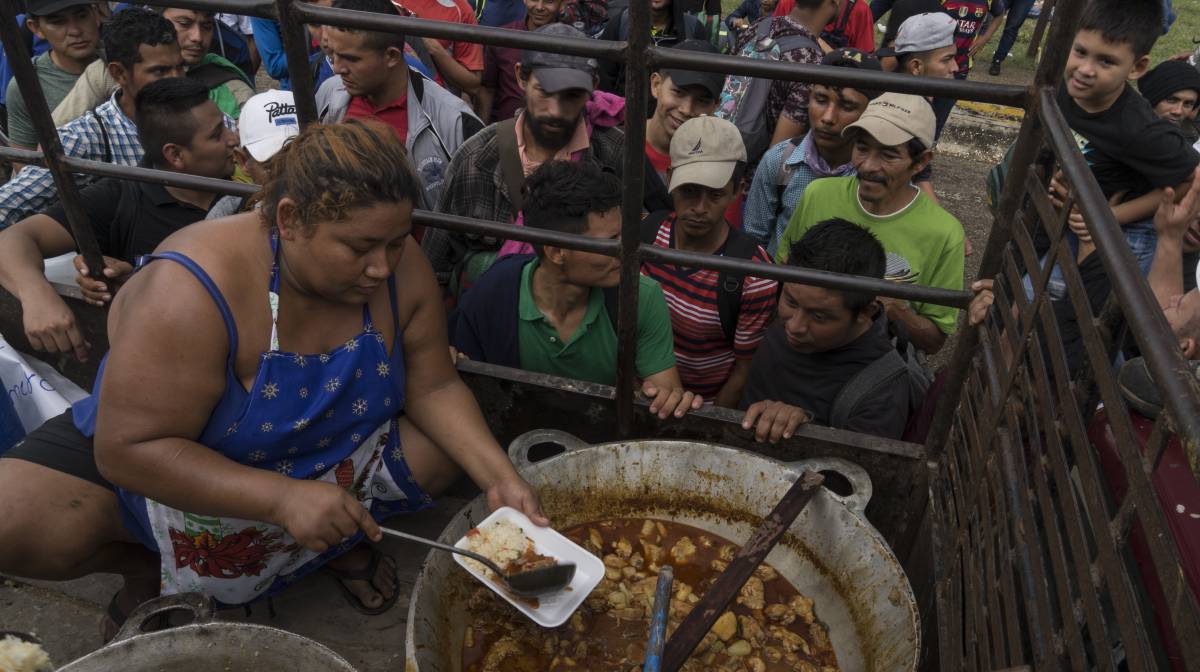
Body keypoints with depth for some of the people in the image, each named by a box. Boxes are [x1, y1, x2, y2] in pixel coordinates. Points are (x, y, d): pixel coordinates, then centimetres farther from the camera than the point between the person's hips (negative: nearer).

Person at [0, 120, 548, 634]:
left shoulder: (402, 269, -20)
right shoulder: (192, 291, -34)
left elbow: (433, 387, -12)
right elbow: (128, 448, -31)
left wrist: (499, 477, -26)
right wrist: (283, 498, -40)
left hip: (335, 453, 3)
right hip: (152, 460, -2)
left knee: (448, 444, -18)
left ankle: (344, 542, 9)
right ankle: (147, 566, 9)